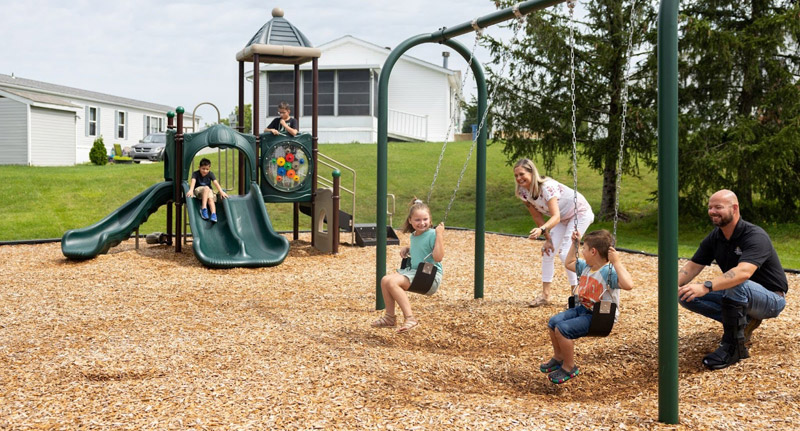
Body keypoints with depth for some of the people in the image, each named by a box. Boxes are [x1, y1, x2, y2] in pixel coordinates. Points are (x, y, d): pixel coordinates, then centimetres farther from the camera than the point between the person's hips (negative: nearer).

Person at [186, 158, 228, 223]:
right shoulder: (195, 173, -9)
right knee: (206, 188, -34)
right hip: (198, 190, -2)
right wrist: (191, 190, -46)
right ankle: (203, 209, -41)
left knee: (210, 199, -30)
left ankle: (213, 214, -41)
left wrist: (221, 191, -30)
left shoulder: (210, 174, -3)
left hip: (208, 191, 2)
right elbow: (193, 181, -27)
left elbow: (216, 183, -16)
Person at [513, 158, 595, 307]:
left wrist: (541, 229, -63)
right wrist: (547, 238, -6)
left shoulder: (547, 187, -36)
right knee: (548, 251, -1)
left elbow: (556, 217, -45)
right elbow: (537, 217, -5)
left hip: (580, 213, -7)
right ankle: (545, 295, 6)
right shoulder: (523, 192, -14)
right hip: (563, 218, 7)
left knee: (565, 252, -18)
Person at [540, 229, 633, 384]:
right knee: (553, 322, 3)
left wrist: (617, 262, -38)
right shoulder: (586, 266, 8)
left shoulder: (609, 271, -22)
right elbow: (569, 263, 29)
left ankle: (569, 368, -1)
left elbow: (628, 284, -39)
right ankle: (558, 357, 25)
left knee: (562, 329, -22)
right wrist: (574, 244, 20)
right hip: (582, 308, 10)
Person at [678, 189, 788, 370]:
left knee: (735, 285, -40)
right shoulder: (714, 237, -1)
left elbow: (744, 272, -42)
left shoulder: (755, 236, -25)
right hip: (736, 296, 8)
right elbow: (693, 266, -4)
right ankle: (742, 322, -1)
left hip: (771, 299, -8)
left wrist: (706, 286, -55)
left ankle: (733, 346, -25)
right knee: (686, 295, -9)